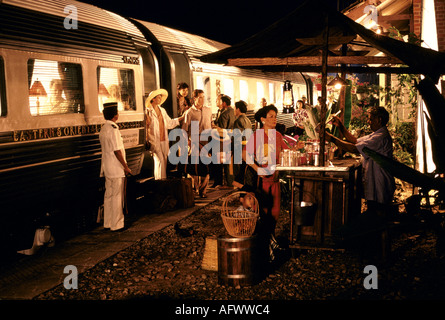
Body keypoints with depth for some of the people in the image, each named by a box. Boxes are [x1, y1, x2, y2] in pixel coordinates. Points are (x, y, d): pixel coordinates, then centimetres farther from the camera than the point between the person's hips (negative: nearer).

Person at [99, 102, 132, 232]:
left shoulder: (103, 129, 10)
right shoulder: (113, 129, -18)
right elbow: (117, 151, -20)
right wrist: (126, 167, -13)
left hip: (107, 167, 9)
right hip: (116, 168, -9)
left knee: (108, 195, 13)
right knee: (117, 196, -1)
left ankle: (108, 222, 20)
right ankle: (116, 224, 6)